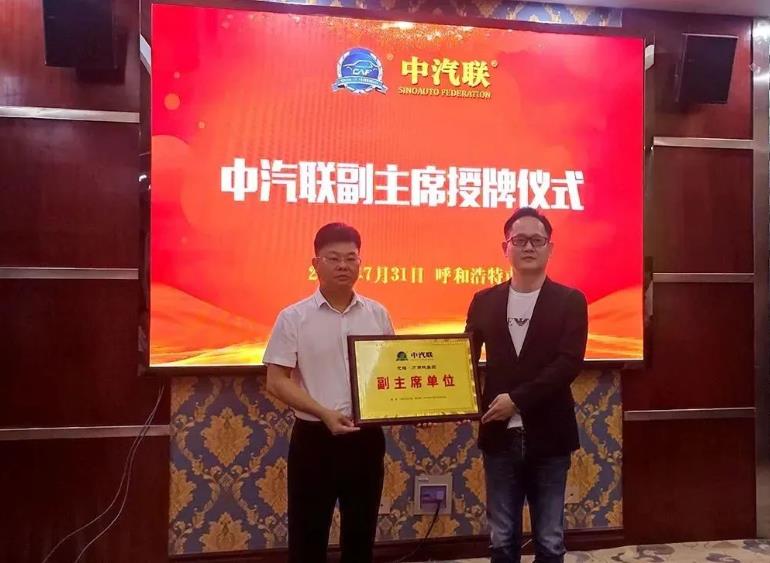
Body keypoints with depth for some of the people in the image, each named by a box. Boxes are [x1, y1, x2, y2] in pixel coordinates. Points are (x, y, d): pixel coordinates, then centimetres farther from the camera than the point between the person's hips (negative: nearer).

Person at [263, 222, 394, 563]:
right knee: (308, 535, 8)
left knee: (361, 533, 15)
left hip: (367, 437, 3)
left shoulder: (378, 315, 4)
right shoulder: (294, 318, -5)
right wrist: (325, 413, -19)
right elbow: (276, 381, -8)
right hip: (314, 437, -3)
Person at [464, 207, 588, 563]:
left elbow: (569, 362, -13)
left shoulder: (570, 301, -2)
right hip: (499, 436, 2)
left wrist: (518, 399, -19)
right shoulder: (484, 301, 5)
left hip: (548, 436, -2)